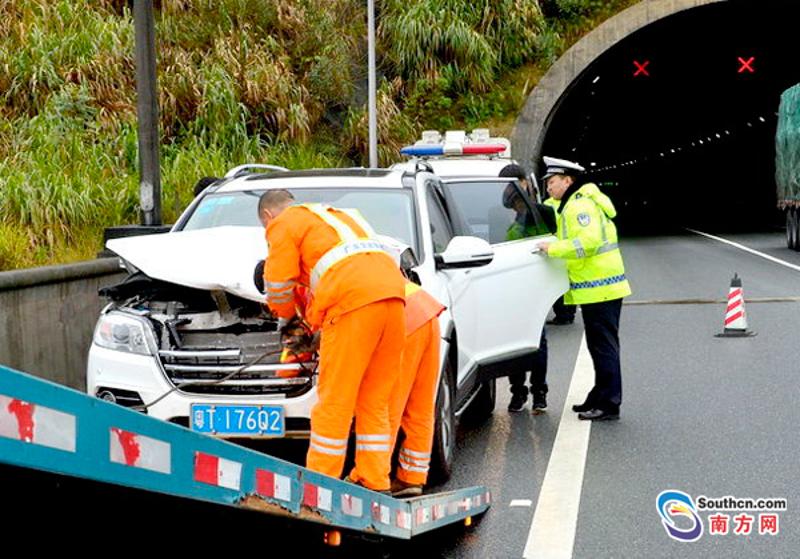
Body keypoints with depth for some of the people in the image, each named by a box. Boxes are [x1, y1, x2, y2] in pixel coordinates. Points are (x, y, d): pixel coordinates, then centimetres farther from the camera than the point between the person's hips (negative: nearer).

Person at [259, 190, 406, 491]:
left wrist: (287, 317, 29)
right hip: (393, 294, 8)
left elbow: (279, 284, 9)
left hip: (354, 301, -8)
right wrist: (316, 319, 40)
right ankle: (374, 481, 15)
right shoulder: (338, 215, 37)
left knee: (334, 401, -1)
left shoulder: (283, 224, 12)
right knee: (376, 400, 12)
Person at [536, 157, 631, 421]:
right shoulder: (572, 205, 19)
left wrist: (553, 248, -23)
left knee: (604, 346, -6)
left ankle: (608, 404, -3)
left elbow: (589, 241, -27)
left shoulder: (580, 206, -14)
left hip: (598, 288, -11)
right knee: (600, 346, 16)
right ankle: (600, 398, 25)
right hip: (598, 288, 11)